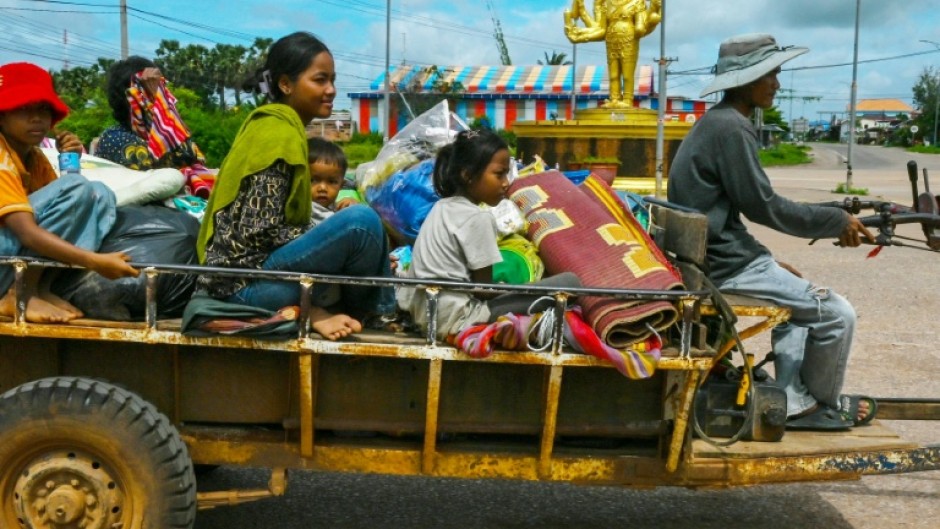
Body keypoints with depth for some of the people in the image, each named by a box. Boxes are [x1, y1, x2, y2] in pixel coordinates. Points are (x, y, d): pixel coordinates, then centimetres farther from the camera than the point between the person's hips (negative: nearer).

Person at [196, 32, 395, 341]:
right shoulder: (280, 134, -14)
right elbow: (261, 231, -20)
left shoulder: (269, 123, 14)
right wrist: (340, 230, -10)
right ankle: (378, 315, 1)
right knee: (362, 221, -22)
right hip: (246, 282, -10)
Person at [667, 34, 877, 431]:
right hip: (725, 264, -11)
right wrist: (838, 221, -7)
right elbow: (763, 207, -18)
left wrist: (769, 261, 16)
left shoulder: (716, 122, 14)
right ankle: (825, 404, 19)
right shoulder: (731, 128, -18)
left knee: (800, 299, 24)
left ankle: (794, 403, 20)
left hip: (711, 252, 11)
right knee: (836, 314, -4)